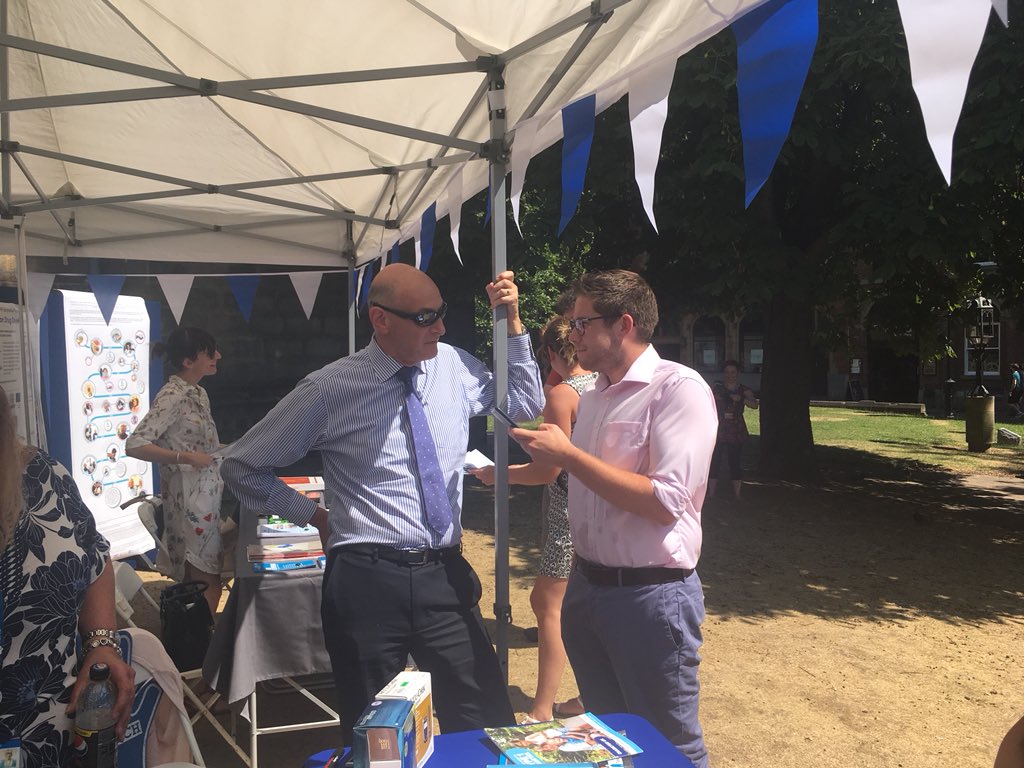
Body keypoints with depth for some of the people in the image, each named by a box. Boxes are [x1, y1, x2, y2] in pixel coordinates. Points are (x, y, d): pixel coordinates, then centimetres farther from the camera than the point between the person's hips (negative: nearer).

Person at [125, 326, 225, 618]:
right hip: (189, 500, -9)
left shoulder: (199, 394, 12)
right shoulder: (172, 397, -15)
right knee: (206, 583, -3)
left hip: (208, 496, 9)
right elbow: (134, 445, -22)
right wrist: (186, 458, -27)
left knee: (211, 580, 13)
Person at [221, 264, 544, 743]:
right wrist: (315, 516, 1)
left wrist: (512, 322, 5)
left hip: (446, 576, 3)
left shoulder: (455, 366, 2)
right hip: (367, 581, -2)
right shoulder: (330, 389, -7)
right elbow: (242, 468, 4)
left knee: (490, 726, 8)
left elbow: (527, 403, 16)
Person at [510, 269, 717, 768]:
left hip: (650, 593, -8)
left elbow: (666, 502, -24)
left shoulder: (678, 388, -15)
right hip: (586, 587, 8)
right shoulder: (593, 396, 10)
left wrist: (568, 455, -21)